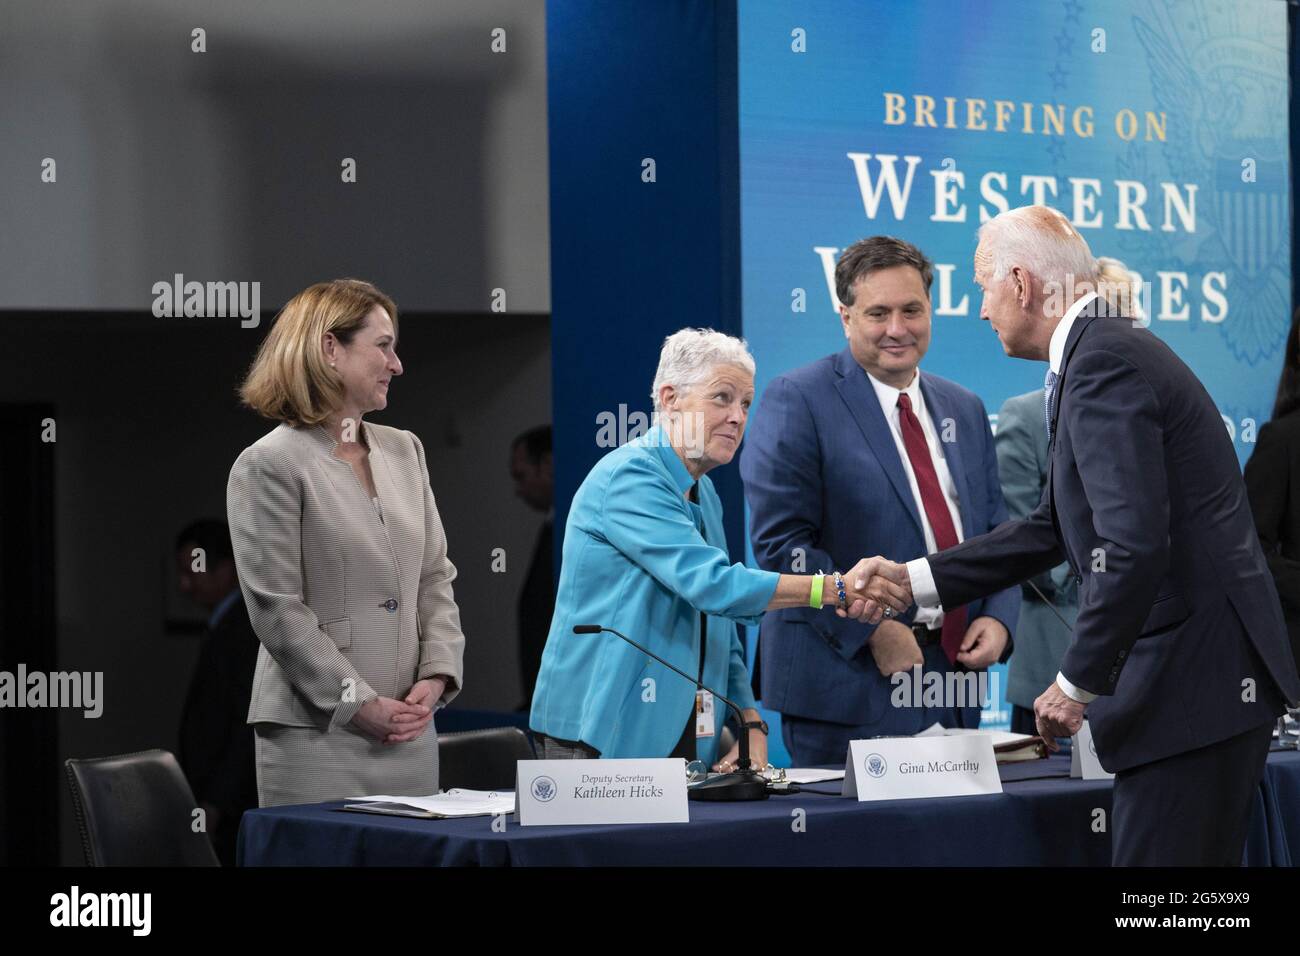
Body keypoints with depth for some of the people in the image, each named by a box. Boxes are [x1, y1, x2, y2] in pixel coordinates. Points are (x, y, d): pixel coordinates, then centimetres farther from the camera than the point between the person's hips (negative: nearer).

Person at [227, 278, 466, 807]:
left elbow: (435, 577, 14)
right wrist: (359, 704, -15)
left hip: (410, 732, 6)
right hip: (316, 734, -6)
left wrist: (436, 678, -2)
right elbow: (277, 610, -11)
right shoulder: (268, 465, -6)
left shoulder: (404, 451, 15)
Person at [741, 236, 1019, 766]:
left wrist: (997, 618, -1)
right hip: (847, 684, -6)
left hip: (953, 669, 6)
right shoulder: (796, 400, -5)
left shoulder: (964, 410, 16)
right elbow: (780, 543, -13)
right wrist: (870, 629, -18)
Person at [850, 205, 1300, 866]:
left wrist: (1079, 682, -16)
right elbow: (1054, 528, 22)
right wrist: (912, 580, 19)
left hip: (1195, 679, -11)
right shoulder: (1108, 348, 16)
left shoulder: (1103, 363, -17)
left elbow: (1133, 546, -25)